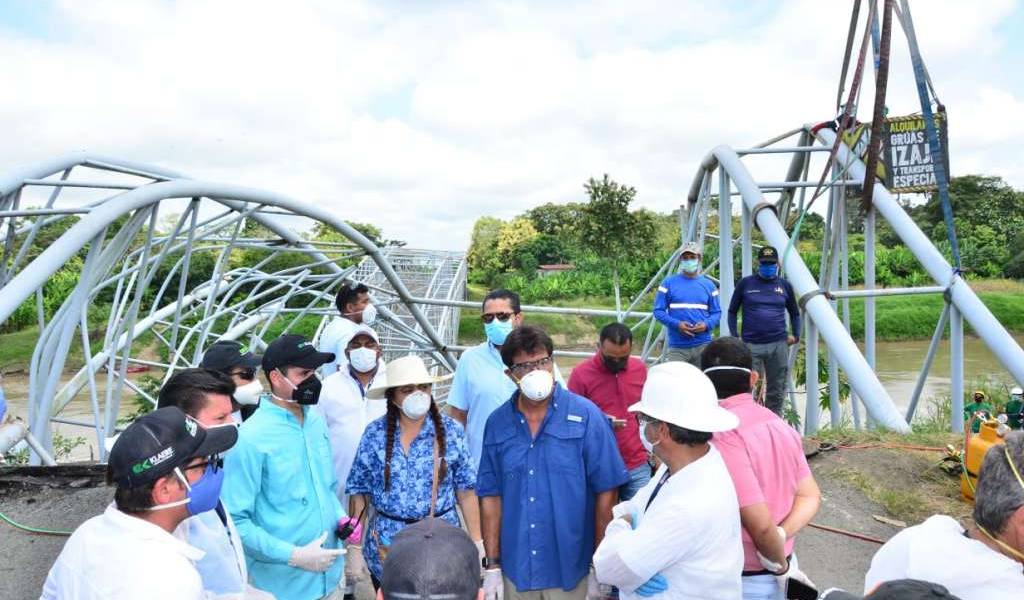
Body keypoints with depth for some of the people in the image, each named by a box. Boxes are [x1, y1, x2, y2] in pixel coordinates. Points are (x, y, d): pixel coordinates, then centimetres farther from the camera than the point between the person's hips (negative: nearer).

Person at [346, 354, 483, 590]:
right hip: (386, 545, 1)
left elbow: (466, 492, -2)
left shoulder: (451, 431, -6)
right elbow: (360, 492, 1)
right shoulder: (374, 434, -5)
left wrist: (477, 544, -2)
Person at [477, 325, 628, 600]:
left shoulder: (587, 416, -11)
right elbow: (491, 495, 3)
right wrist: (492, 565, 2)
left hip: (572, 573, -2)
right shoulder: (497, 423, -2)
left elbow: (606, 493, -8)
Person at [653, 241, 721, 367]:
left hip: (703, 345, 2)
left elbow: (716, 312, 11)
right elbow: (658, 311, 0)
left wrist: (706, 325, -11)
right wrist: (676, 324, -15)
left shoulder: (708, 285, 10)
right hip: (677, 347, -2)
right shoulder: (669, 283, 3)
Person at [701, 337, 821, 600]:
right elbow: (811, 497, 3)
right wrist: (781, 536, -13)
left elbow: (760, 524, -27)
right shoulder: (779, 425, -1)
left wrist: (780, 566, -9)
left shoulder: (723, 435, -27)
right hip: (777, 568, 7)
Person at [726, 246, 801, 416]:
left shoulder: (784, 285, 9)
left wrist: (796, 335, 9)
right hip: (751, 345, -2)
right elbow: (732, 311, 8)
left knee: (777, 392, 10)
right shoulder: (745, 283, 2)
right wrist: (734, 337, -1)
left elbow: (794, 313, 21)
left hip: (778, 345, 3)